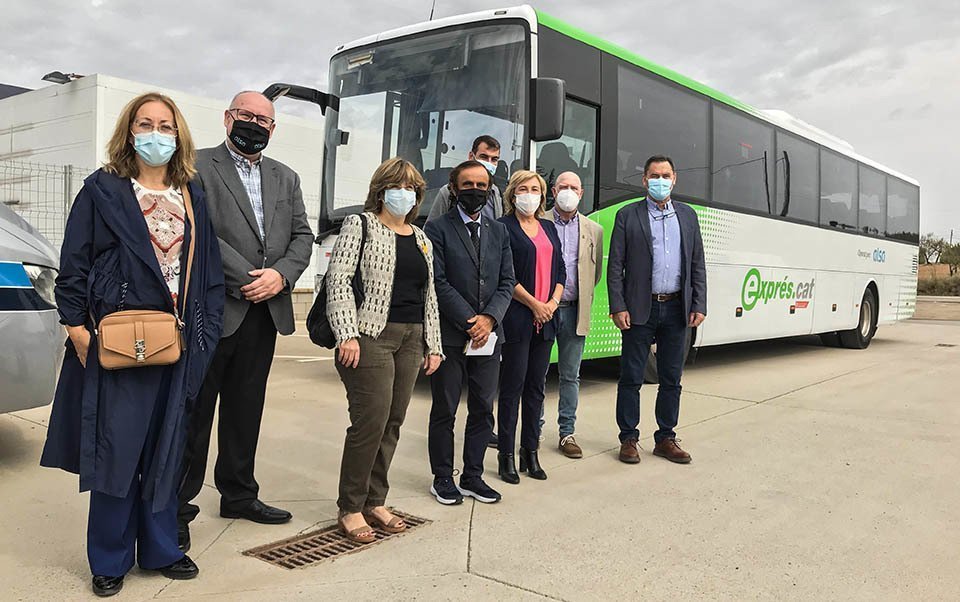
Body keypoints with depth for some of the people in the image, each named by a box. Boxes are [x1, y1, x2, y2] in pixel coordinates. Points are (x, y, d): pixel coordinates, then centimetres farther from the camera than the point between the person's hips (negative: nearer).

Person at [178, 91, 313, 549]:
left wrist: (280, 275, -9)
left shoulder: (286, 178, 16)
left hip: (264, 313, 6)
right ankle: (176, 505, 14)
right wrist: (245, 280, -17)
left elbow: (303, 236, 10)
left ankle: (239, 494, 29)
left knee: (246, 409, 15)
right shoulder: (198, 166, -2)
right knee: (194, 412, 2)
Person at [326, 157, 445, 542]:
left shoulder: (420, 238, 19)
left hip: (410, 341, 7)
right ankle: (350, 508, 6)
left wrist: (433, 344, 15)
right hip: (370, 337, -6)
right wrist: (347, 335, -18)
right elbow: (338, 279, -10)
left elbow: (429, 294, 20)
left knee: (392, 424, 7)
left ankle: (374, 501, 20)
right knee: (370, 421, -9)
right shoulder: (361, 225, -1)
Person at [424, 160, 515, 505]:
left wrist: (489, 318, -8)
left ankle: (473, 477, 22)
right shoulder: (438, 229, -1)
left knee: (483, 410, 10)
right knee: (444, 411, 5)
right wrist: (469, 321, -14)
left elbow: (507, 282, 8)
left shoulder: (498, 232, 13)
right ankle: (442, 478, 17)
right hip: (450, 335, -4)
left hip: (488, 334, 5)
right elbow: (439, 282, -9)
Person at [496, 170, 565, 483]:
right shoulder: (504, 227, -3)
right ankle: (506, 455, 6)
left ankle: (530, 452, 18)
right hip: (517, 317, -6)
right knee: (513, 385, -2)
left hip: (546, 317, 6)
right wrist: (534, 304, -11)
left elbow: (560, 270, 14)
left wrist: (553, 302, -2)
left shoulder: (549, 228, 16)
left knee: (536, 386, 9)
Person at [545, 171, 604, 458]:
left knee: (570, 375, 7)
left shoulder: (594, 230, 10)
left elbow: (596, 272, 17)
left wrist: (581, 296, 10)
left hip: (574, 310, 2)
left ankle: (567, 432, 16)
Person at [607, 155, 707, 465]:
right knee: (631, 378, 4)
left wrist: (699, 305, 2)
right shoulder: (627, 216, 0)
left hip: (676, 309, 3)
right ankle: (629, 439, 15)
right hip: (639, 309, -3)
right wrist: (617, 307, -11)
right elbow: (615, 266, -3)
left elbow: (697, 264, 11)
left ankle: (666, 439, 22)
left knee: (671, 379, 10)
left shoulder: (687, 215, 11)